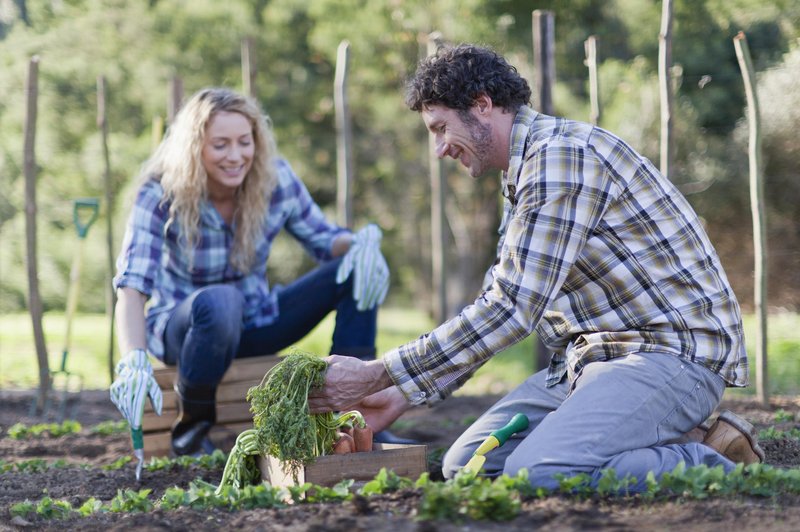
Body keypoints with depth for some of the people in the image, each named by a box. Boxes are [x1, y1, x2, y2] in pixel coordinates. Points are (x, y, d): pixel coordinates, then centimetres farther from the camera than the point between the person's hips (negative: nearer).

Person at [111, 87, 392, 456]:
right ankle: (191, 429, -18)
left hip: (255, 323, 4)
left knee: (359, 267, -14)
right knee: (220, 301, -41)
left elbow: (323, 239, 0)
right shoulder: (161, 194, -22)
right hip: (183, 327, -4)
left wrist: (359, 243, -26)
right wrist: (134, 361, -51)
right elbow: (132, 287, -32)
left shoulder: (276, 179, -13)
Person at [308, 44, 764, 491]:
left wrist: (378, 375, -18)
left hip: (672, 353, -10)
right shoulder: (522, 176, 17)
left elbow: (510, 312, -22)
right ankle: (670, 442, 3)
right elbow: (499, 307, 21)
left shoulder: (560, 155, -17)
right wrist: (405, 395, 12)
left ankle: (707, 461, -10)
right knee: (466, 466, 0)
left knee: (535, 473, -29)